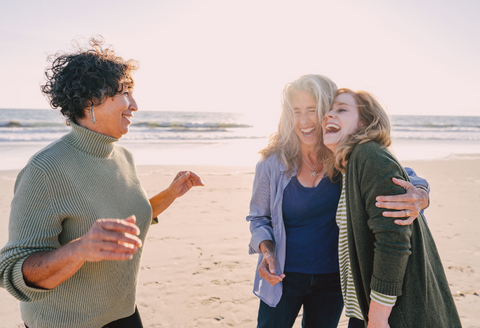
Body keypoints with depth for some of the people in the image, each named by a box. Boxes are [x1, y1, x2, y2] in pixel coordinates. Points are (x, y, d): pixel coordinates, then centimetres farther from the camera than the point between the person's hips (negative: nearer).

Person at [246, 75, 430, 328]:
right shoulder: (272, 163, -13)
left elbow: (402, 176, -10)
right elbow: (258, 217, 0)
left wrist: (420, 196, -33)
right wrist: (265, 248, -19)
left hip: (332, 279, 1)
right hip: (283, 277, -1)